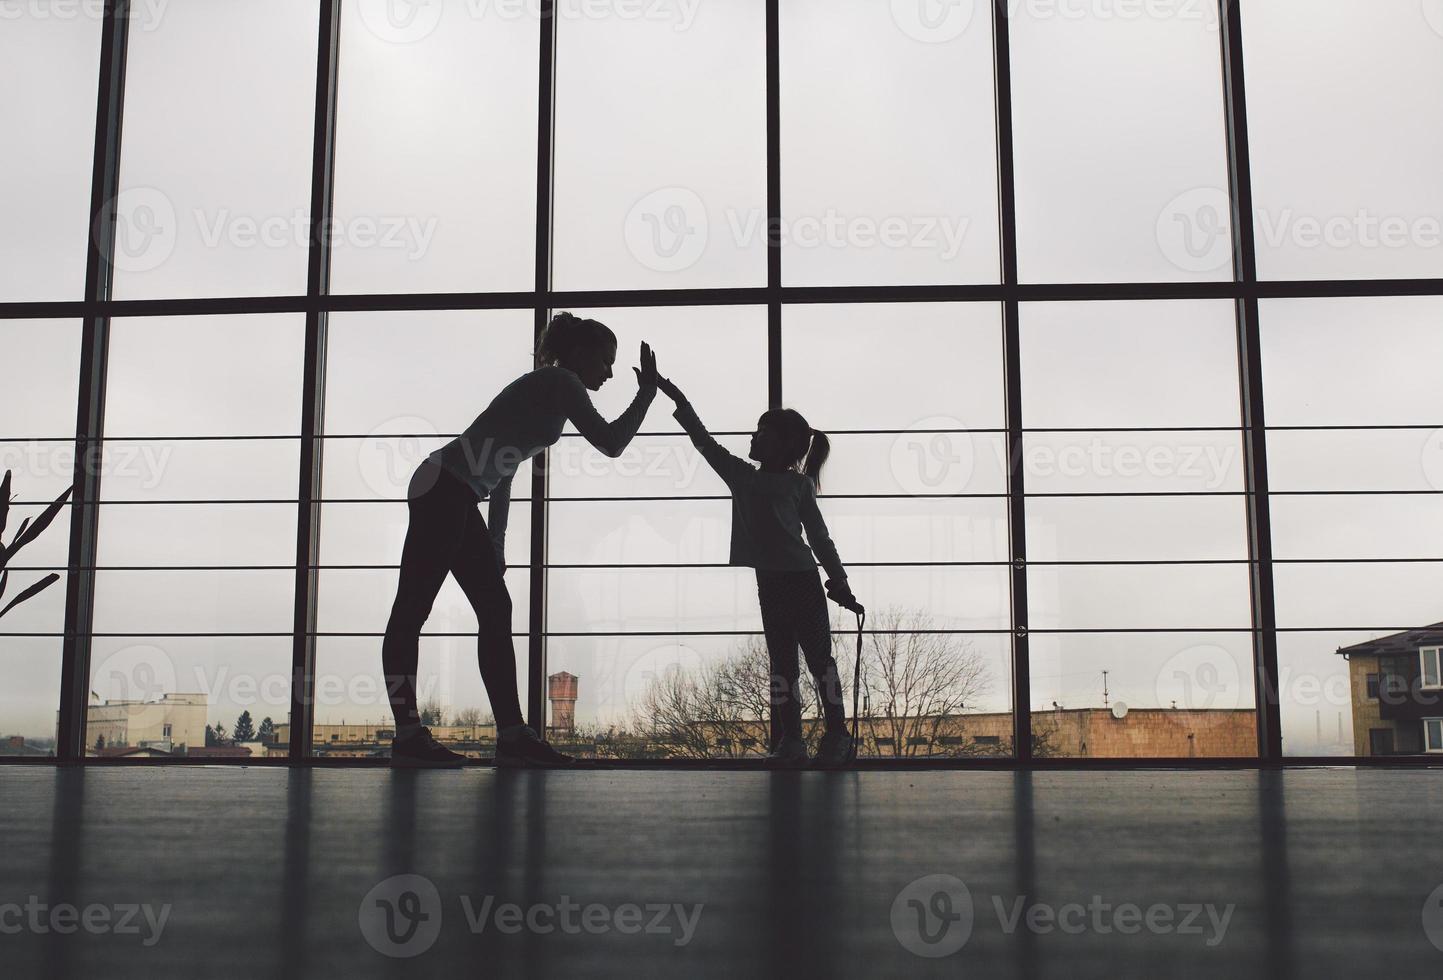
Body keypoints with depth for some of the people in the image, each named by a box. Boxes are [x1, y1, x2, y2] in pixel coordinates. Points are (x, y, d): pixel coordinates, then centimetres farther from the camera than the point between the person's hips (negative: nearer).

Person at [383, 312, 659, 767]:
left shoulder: (545, 388, 25)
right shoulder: (558, 382, -2)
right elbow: (611, 443, -10)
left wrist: (495, 546, 24)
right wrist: (647, 390, 4)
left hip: (453, 497, 10)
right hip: (444, 490, -10)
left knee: (495, 610, 4)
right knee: (412, 610, -7)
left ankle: (513, 735, 2)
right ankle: (408, 734, -6)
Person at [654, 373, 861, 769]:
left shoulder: (799, 485, 3)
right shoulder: (741, 476, 14)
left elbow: (819, 537, 4)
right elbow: (703, 440, 13)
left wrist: (839, 582, -1)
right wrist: (675, 396, 11)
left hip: (801, 580, -4)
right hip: (766, 585, 5)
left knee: (819, 657, -3)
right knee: (782, 663, 5)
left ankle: (837, 737, 1)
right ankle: (789, 740, 6)